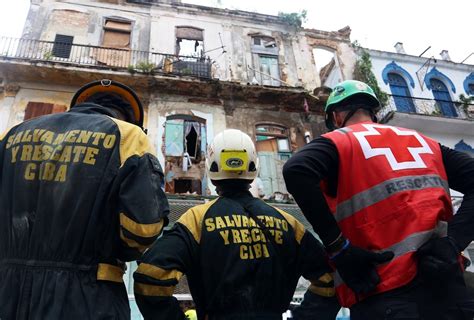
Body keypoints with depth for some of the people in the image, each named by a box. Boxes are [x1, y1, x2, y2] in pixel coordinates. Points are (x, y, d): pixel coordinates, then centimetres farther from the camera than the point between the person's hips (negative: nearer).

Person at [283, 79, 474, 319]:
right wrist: (453, 241, -2)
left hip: (385, 291, -5)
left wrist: (337, 248, -15)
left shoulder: (337, 142, 3)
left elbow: (296, 171, -18)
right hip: (445, 285, 5)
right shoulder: (424, 141, 18)